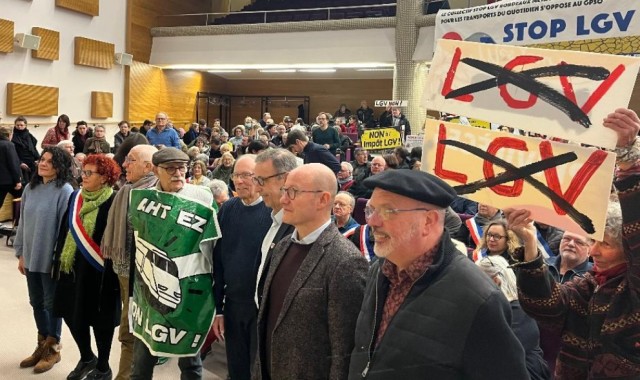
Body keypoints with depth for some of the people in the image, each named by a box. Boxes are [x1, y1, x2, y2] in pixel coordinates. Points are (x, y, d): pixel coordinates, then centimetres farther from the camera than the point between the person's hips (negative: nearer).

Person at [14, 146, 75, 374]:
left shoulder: (65, 191, -15)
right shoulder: (30, 189, 5)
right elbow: (23, 223, 10)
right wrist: (21, 253, 11)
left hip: (53, 258, -6)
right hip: (31, 257, 6)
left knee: (51, 303, 8)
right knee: (36, 303, 17)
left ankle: (53, 348, 25)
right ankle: (43, 345, 34)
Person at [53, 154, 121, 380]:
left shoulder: (113, 203, -14)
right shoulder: (75, 198, 7)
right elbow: (65, 231, 13)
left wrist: (110, 270, -17)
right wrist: (58, 260, 11)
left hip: (98, 270, -7)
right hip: (73, 267, 7)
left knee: (100, 319, 5)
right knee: (72, 313, 13)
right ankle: (86, 358, 36)